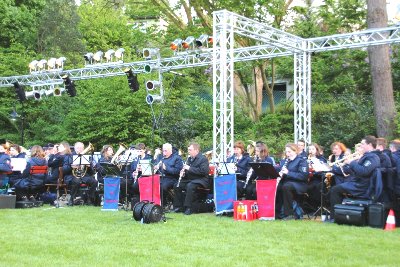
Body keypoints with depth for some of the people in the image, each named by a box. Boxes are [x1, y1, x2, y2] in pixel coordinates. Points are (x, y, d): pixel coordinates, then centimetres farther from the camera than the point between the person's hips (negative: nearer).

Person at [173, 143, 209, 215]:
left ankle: (188, 208, -30)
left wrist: (189, 168, -23)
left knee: (190, 186, -36)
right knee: (176, 186, -4)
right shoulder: (190, 158, 16)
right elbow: (186, 170, 25)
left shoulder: (203, 158, -10)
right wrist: (182, 172, 0)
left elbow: (203, 171, -24)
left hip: (200, 180, -9)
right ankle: (179, 206, 2)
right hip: (189, 179, 9)